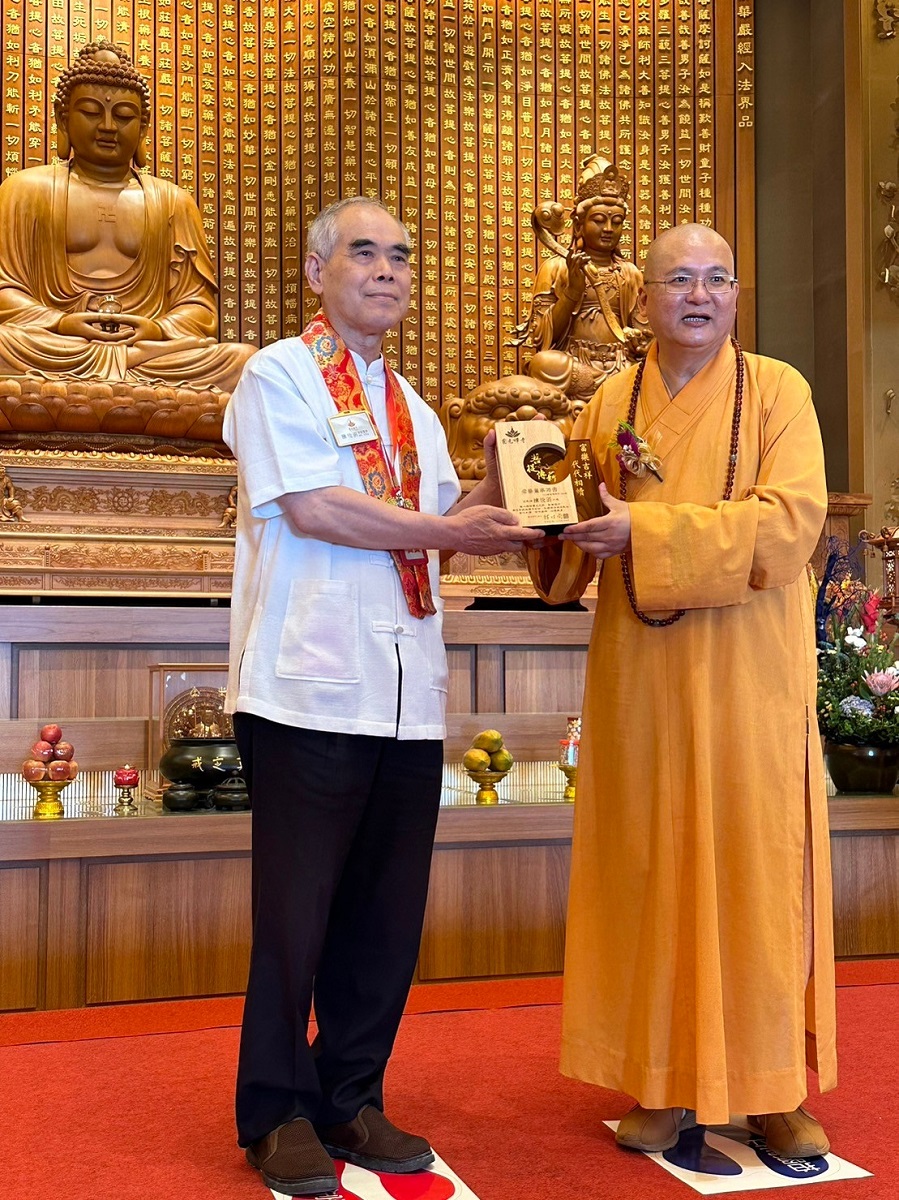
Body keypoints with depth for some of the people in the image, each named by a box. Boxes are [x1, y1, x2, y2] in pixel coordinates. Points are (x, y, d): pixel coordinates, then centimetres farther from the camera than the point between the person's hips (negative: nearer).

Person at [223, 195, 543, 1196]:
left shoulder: (413, 410, 22)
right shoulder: (277, 376, 1)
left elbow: (440, 523, 19)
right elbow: (310, 505, -12)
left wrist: (499, 472, 3)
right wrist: (446, 530, -11)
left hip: (407, 696, 6)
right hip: (310, 688, -6)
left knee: (386, 911, 9)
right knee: (296, 908, 1)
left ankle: (351, 1100, 23)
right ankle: (278, 1115, 16)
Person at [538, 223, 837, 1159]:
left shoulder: (775, 391, 1)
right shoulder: (610, 406, 11)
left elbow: (792, 519, -13)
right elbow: (580, 522, 12)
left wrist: (646, 531, -20)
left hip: (748, 674, -2)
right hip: (640, 678, 3)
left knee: (755, 867, 2)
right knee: (649, 868, 5)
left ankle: (771, 1087, 16)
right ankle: (669, 1081, 18)